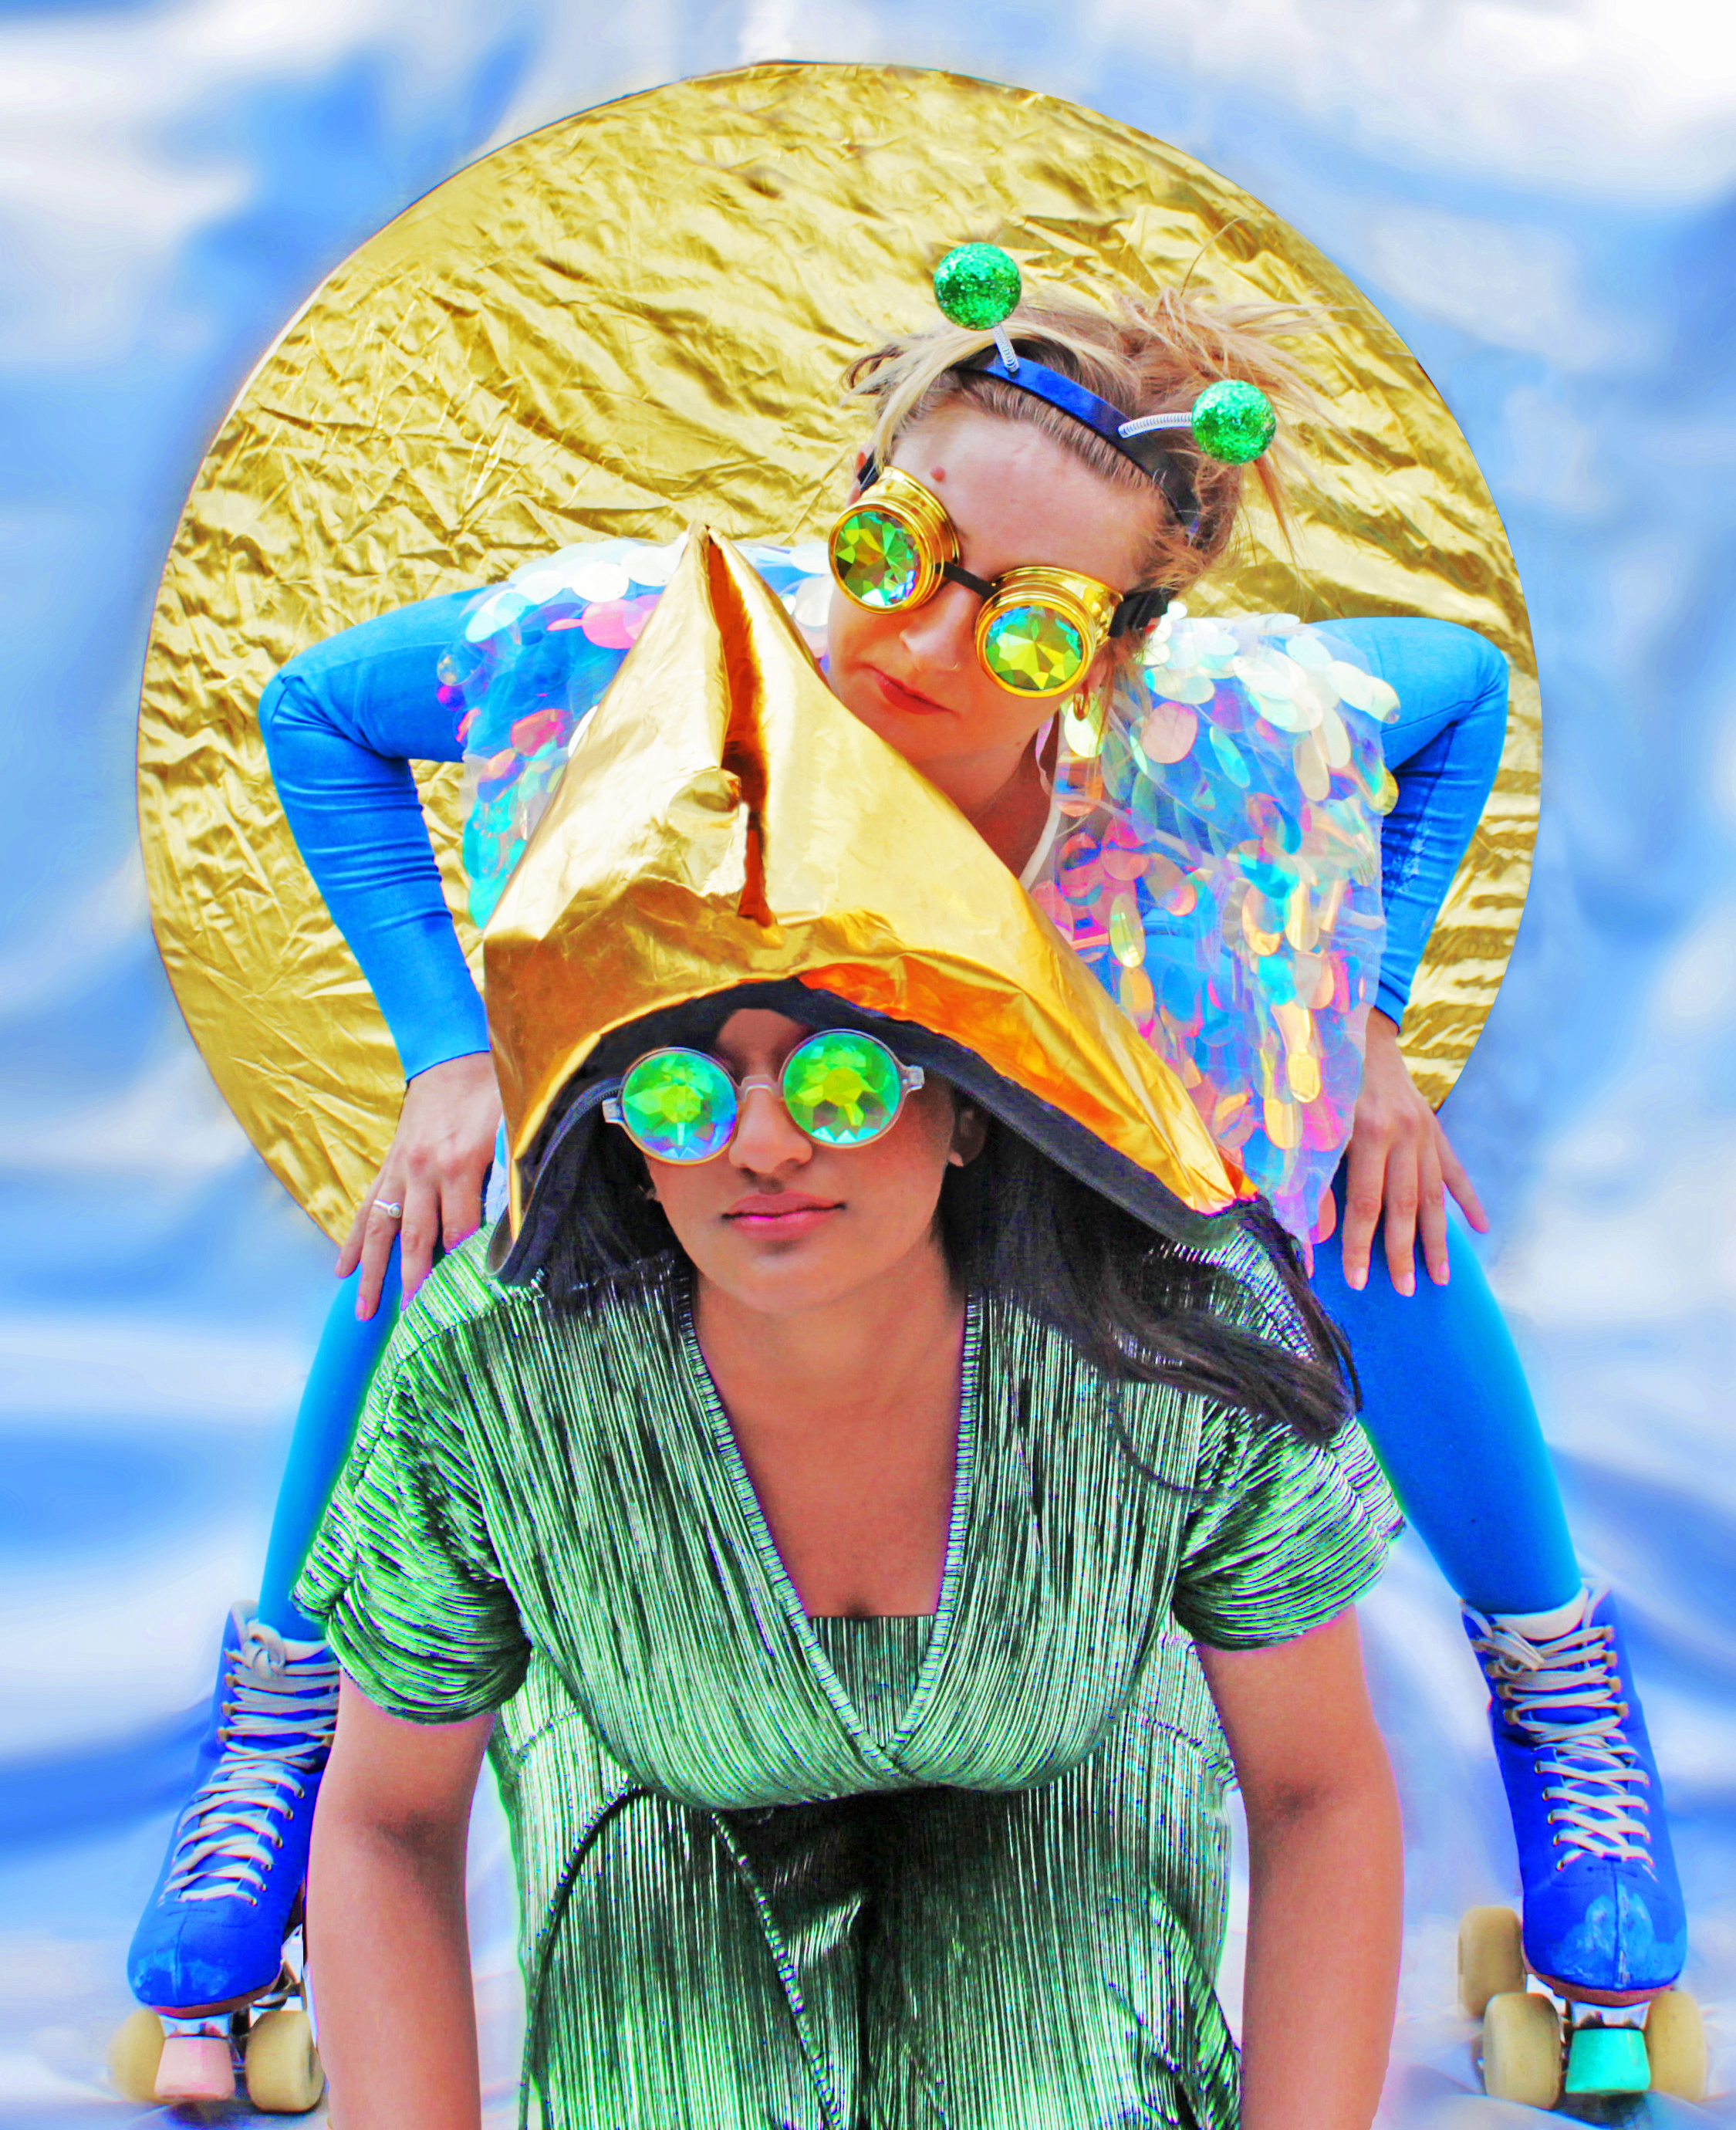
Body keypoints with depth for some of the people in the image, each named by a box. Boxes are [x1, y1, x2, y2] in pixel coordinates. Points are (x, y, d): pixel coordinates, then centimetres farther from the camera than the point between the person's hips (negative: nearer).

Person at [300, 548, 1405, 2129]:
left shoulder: (1184, 1344, -36)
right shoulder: (489, 1377, -36)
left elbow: (1324, 1784, -19)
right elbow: (384, 1819, -18)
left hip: (1053, 1775, 0)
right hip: (673, 1790, 0)